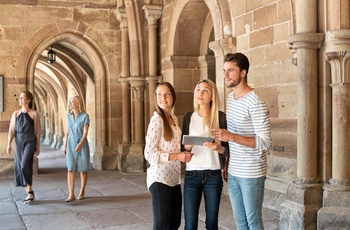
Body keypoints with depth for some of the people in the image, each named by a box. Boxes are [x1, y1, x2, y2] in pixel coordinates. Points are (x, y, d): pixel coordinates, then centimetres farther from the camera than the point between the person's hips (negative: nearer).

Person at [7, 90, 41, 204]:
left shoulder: (34, 114, -2)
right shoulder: (16, 113, 9)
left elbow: (37, 131, 0)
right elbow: (12, 130, 8)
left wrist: (38, 146, 1)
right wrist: (9, 144, 1)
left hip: (30, 141, -5)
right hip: (18, 141, 5)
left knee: (25, 165, -18)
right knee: (20, 166, 6)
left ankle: (30, 192, -6)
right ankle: (29, 193, 16)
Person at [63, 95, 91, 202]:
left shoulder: (85, 116, -7)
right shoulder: (68, 116, 8)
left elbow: (85, 132, -14)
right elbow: (67, 132, 14)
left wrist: (80, 144, -27)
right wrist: (65, 146, 13)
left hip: (82, 144, -4)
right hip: (71, 144, 4)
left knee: (83, 169, 5)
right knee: (70, 169, -6)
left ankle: (82, 192, 19)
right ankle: (71, 195, -8)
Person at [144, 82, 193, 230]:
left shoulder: (174, 119, 11)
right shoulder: (157, 119, -12)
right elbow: (149, 154, -17)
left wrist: (183, 155, 4)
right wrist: (177, 156, -21)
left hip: (174, 178, 8)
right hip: (160, 178, -8)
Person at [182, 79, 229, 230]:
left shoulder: (220, 117, -1)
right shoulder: (189, 117, 6)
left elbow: (228, 149, 1)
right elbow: (183, 147, 9)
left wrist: (218, 147, -19)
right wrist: (188, 145, -12)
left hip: (213, 175, -1)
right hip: (192, 175, 1)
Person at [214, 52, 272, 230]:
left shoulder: (255, 103, -18)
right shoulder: (229, 98, 8)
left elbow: (265, 142, -21)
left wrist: (232, 137, -28)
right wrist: (226, 164, 13)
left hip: (251, 173, -7)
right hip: (232, 172, 7)